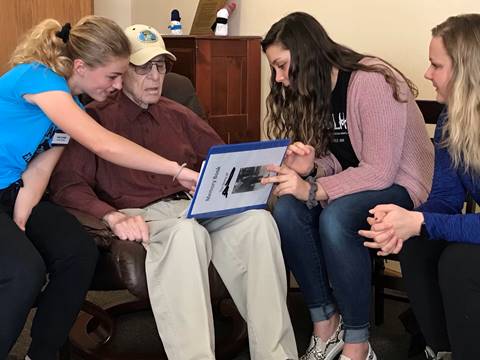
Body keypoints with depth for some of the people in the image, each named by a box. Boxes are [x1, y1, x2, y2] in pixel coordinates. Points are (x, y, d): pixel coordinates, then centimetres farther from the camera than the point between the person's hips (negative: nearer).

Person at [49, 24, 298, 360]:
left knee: (258, 219, -28)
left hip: (195, 207, 5)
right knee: (186, 231, -40)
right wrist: (113, 216, -21)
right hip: (140, 216, -4)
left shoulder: (177, 115, 24)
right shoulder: (94, 117, 9)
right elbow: (67, 184, -2)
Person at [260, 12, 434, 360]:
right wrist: (309, 167, -17)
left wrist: (312, 190, -32)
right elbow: (334, 162, 6)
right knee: (286, 210, -22)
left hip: (400, 185, -7)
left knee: (335, 219, -36)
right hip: (355, 184, 7)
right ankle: (326, 324, -11)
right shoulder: (313, 90, 4)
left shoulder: (373, 83, -21)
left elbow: (380, 172, -25)